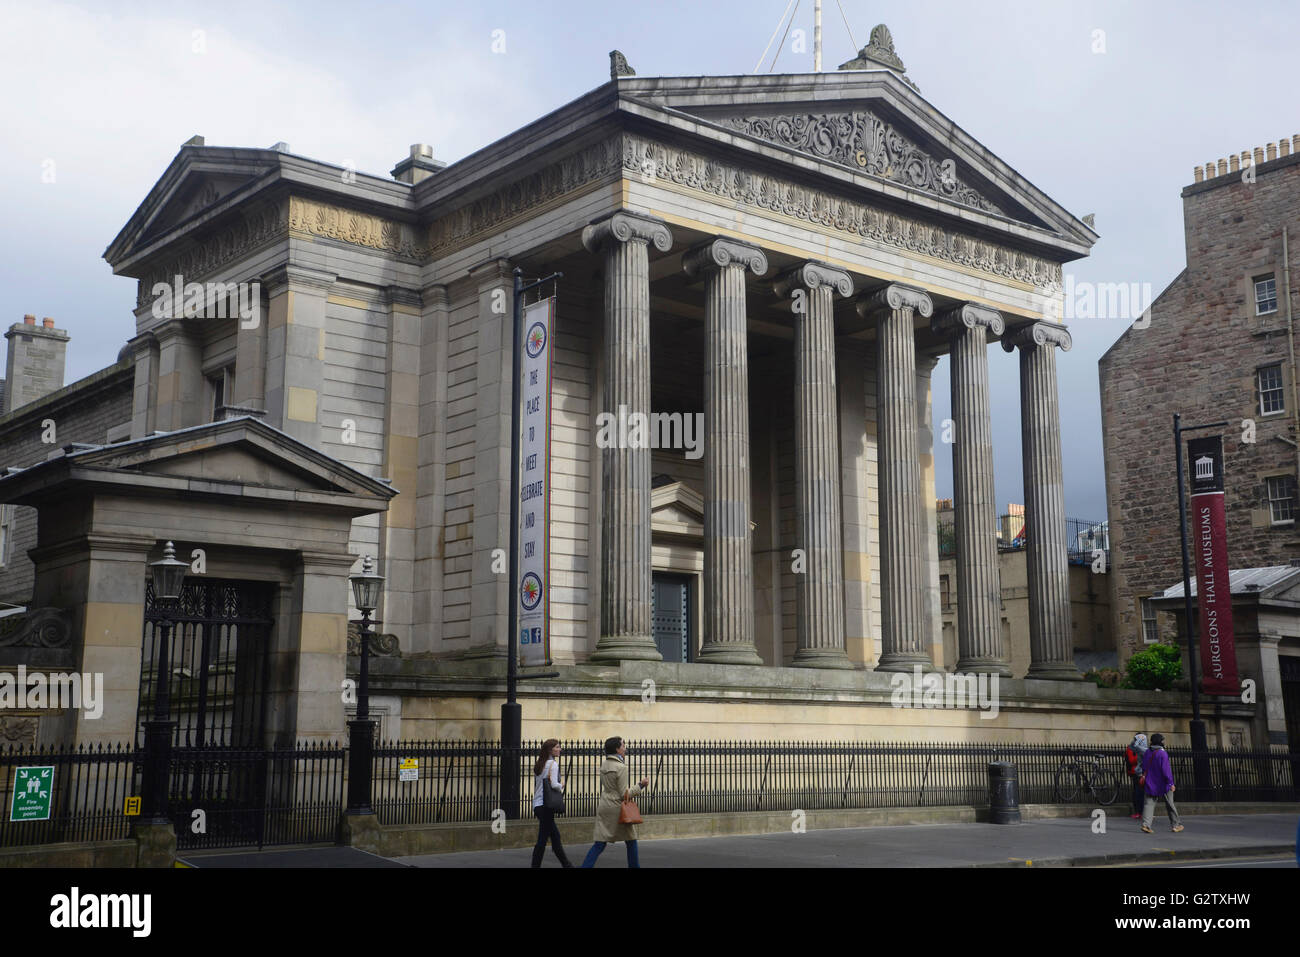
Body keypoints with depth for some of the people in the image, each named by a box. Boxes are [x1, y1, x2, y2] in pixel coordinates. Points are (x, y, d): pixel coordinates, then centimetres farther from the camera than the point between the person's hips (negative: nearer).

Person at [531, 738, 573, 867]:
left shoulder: (538, 764, 14)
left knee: (555, 836, 16)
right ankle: (536, 865, -4)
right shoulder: (553, 764, -12)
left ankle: (566, 864, 23)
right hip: (546, 805, -9)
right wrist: (561, 785, -2)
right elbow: (554, 784, -20)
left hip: (538, 805, 9)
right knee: (542, 839, -5)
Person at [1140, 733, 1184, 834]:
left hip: (1150, 783, 5)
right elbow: (1166, 770, -20)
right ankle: (1176, 824, 22)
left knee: (1149, 803, 1)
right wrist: (1171, 783, -15)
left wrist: (1144, 776, 24)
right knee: (1169, 804, 10)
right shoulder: (1162, 754, -18)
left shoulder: (1148, 752, 3)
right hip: (1163, 784, -5)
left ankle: (1146, 824, -14)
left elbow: (1144, 767, 12)